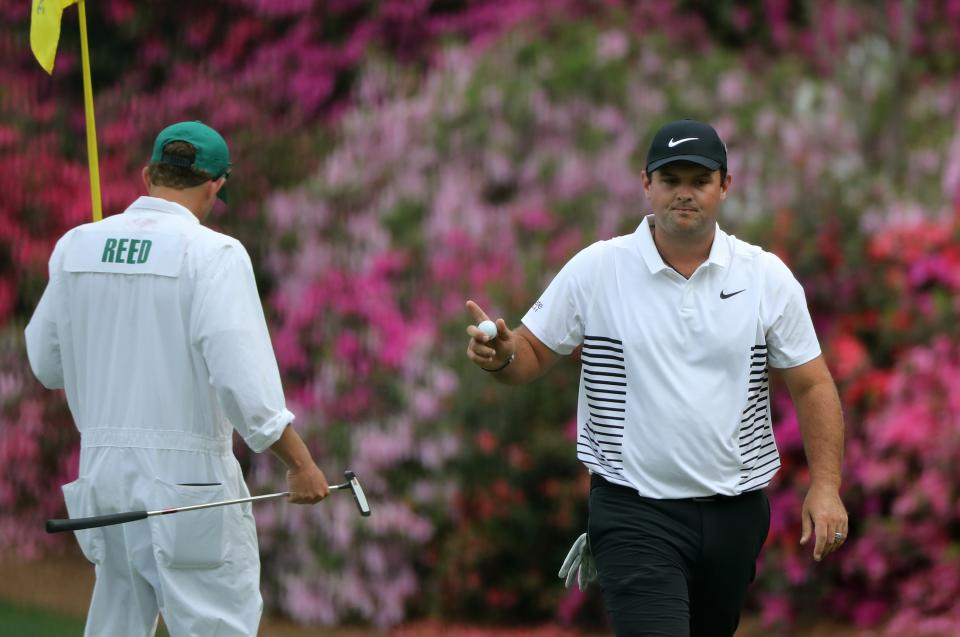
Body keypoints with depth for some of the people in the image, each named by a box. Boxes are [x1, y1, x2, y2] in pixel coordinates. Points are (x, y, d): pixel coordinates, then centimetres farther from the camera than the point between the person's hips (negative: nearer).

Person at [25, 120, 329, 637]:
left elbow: (46, 363, 13)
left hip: (101, 466, 6)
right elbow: (243, 379, -18)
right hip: (186, 477, -6)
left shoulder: (77, 246, 5)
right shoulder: (213, 254, -11)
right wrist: (300, 465, -10)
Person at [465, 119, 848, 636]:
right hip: (635, 512, -3)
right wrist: (501, 356, -20)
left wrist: (825, 486, -5)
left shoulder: (768, 277, 2)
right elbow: (533, 355, 4)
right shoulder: (595, 269, -2)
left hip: (736, 512, 3)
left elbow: (811, 384, 5)